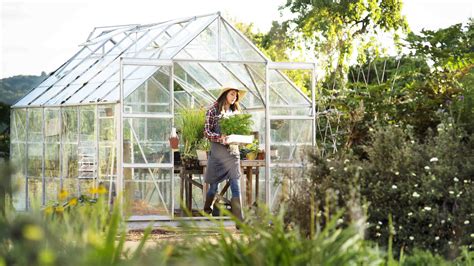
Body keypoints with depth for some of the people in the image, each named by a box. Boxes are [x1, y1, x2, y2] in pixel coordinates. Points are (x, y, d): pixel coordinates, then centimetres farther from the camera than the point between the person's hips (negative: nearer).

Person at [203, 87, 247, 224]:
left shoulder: (235, 111, 13)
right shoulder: (213, 110, -2)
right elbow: (207, 132, -5)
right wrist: (220, 138, -22)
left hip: (233, 152, 3)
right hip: (218, 152, -3)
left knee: (235, 186, -5)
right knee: (214, 186, 7)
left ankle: (240, 221, -9)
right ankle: (206, 213, 29)